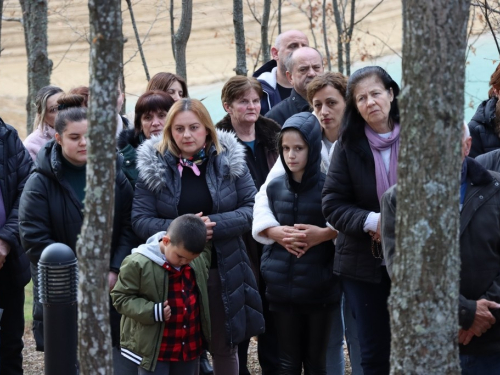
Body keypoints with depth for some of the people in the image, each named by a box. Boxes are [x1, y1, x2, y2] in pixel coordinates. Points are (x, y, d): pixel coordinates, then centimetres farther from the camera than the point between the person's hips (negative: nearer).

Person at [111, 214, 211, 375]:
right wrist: (153, 312, -25)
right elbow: (121, 298, -12)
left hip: (189, 347, 6)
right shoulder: (138, 264, -19)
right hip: (153, 349, -6)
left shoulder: (199, 260, 0)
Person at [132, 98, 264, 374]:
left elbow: (251, 209, -3)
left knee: (225, 347, 12)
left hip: (224, 272, 1)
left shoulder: (229, 161, -1)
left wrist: (215, 224, -19)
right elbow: (140, 220, -6)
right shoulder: (154, 166, -4)